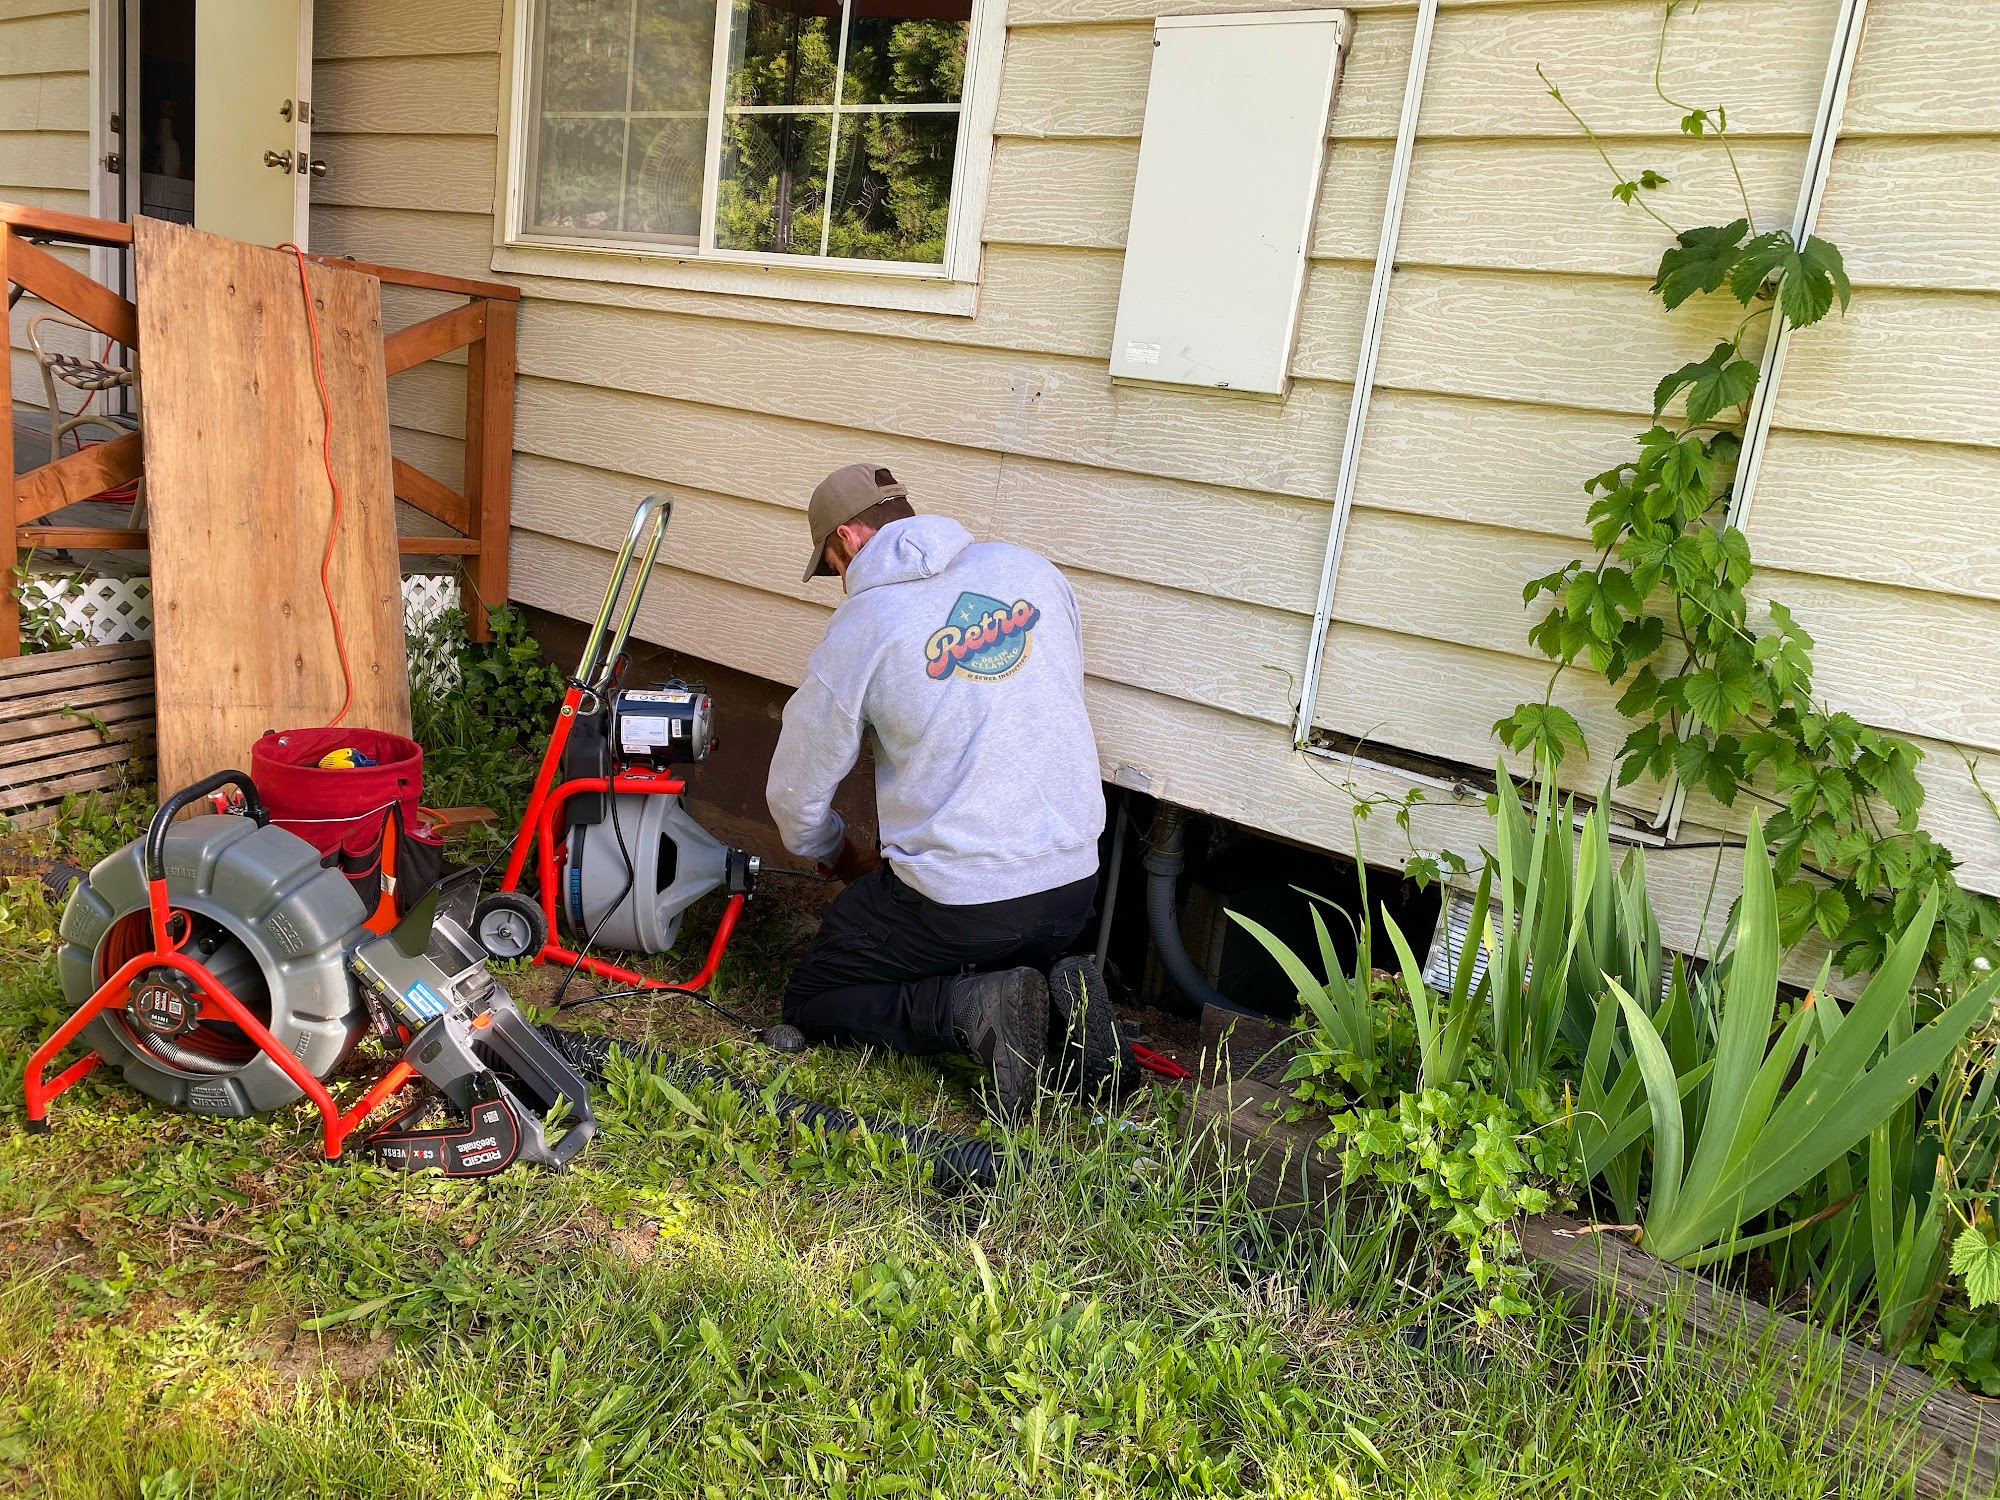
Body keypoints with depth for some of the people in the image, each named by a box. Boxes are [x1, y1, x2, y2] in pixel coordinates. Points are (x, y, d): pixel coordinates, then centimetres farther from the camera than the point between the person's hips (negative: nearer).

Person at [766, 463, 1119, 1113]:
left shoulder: (859, 626, -8)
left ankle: (972, 1009, -8)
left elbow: (795, 794, 2)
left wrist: (837, 856, 25)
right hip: (1073, 884, 6)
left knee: (811, 1003, 16)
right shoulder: (1032, 569, 4)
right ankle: (1058, 998, 2)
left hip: (956, 900, -5)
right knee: (1009, 961, 36)